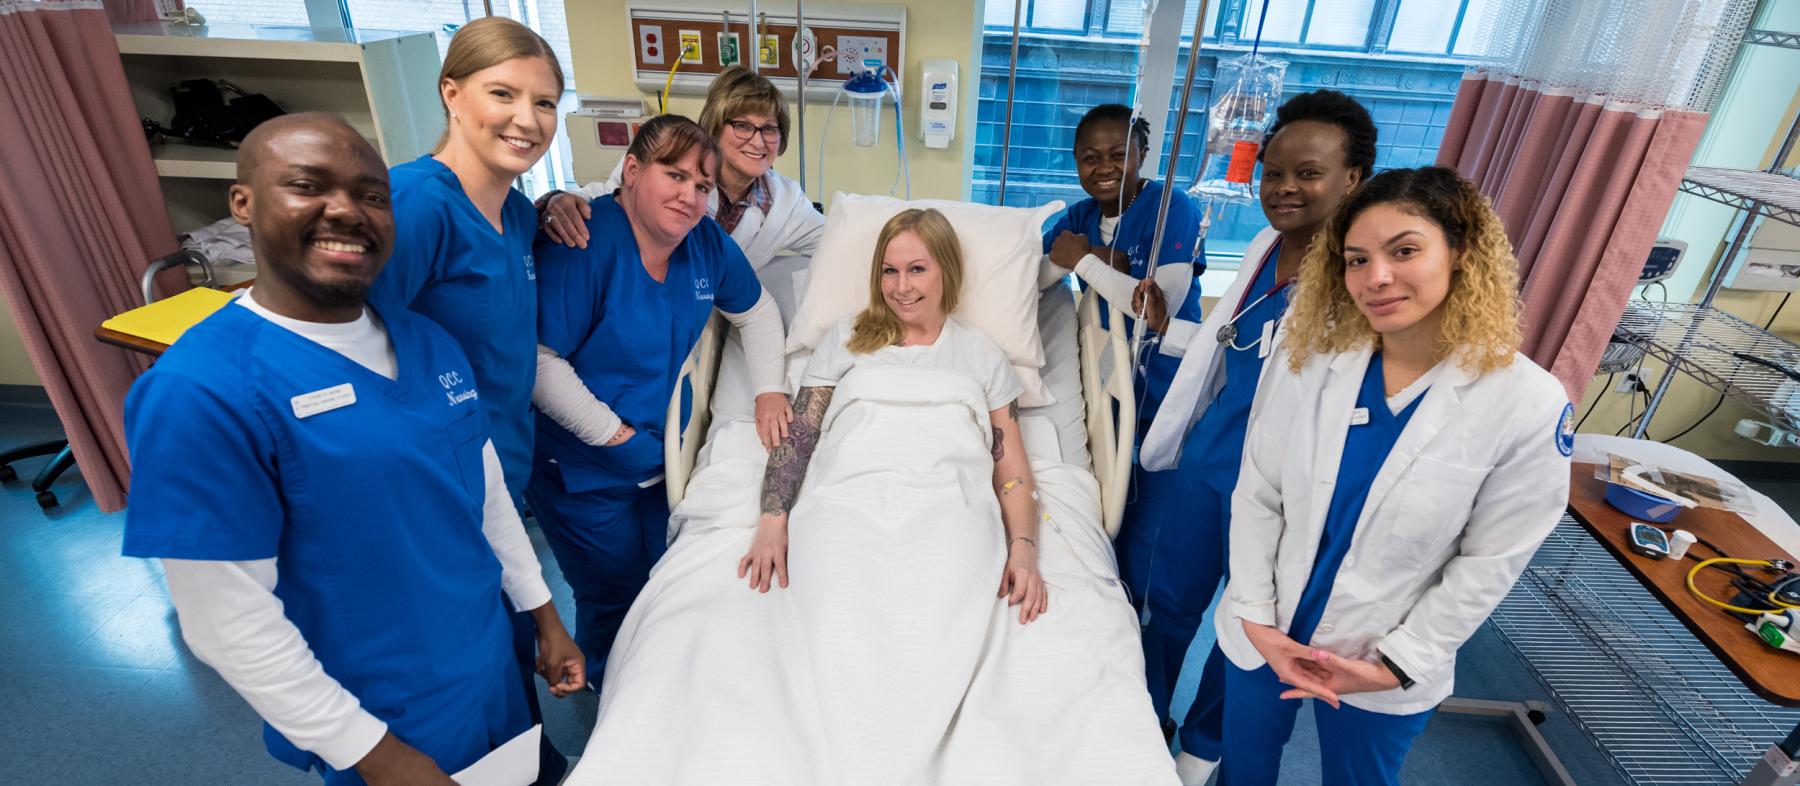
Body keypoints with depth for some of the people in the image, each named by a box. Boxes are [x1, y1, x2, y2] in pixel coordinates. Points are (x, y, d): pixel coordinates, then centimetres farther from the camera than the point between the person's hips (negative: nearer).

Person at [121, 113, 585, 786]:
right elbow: (229, 624, -19)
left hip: (494, 667, 6)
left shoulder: (429, 343, -3)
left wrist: (544, 615, 9)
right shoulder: (200, 389, -22)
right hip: (385, 722, -6)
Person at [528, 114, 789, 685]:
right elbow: (540, 360, -26)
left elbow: (756, 312, 10)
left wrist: (770, 392, -1)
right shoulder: (585, 240, -24)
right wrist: (616, 437, -22)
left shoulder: (706, 241, -4)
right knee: (615, 598, 7)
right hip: (585, 469, -6)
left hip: (664, 451, 6)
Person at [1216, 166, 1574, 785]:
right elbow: (1256, 497, -8)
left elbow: (1488, 565, -11)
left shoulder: (1530, 406, -17)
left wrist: (1397, 665, -12)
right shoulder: (1308, 359, -12)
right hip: (1263, 636, 2)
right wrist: (1256, 619, -10)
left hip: (1387, 669, -2)